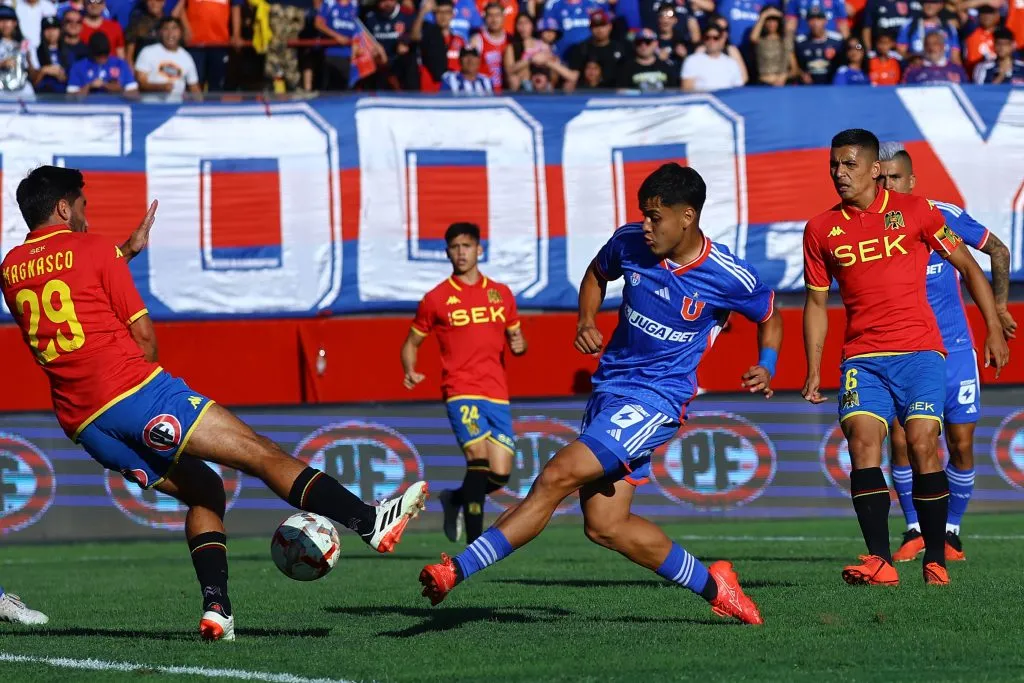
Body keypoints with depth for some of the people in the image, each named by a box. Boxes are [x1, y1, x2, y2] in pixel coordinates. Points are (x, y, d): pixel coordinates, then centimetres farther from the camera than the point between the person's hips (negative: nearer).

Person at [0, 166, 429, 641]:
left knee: (204, 491, 18)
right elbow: (144, 336, 1)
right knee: (261, 454, -7)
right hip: (134, 390, -7)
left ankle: (215, 606, 0)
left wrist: (127, 250, 41)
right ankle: (370, 522, -17)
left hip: (82, 423, 7)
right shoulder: (90, 249, -1)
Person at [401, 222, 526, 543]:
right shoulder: (436, 298, 4)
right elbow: (412, 342, 11)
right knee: (479, 456, -23)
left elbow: (515, 338, 22)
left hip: (497, 394, 4)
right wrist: (409, 372, -9)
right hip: (461, 391, -4)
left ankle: (455, 499, 31)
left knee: (500, 474, -1)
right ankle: (474, 543, -18)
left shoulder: (501, 294, 13)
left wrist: (519, 345, -3)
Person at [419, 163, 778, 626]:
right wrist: (586, 320, 2)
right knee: (605, 526, 3)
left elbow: (770, 318, 9)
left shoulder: (730, 278, -11)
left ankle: (458, 569, -25)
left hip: (656, 399, -7)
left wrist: (767, 368, -9)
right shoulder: (629, 242, -1)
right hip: (609, 386, 7)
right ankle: (712, 586, 18)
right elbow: (596, 274, 21)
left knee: (559, 475, -23)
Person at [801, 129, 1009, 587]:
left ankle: (936, 561, -1)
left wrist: (994, 330, 7)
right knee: (863, 440, -17)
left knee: (922, 444, -13)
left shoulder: (914, 211, 2)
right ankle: (880, 561, -22)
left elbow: (967, 266, 10)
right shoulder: (821, 230, 9)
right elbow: (816, 303, 16)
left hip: (919, 350, -2)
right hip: (862, 356, 2)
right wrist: (813, 372, 10)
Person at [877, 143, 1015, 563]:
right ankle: (914, 529, 7)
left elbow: (998, 251, 8)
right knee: (900, 441, -10)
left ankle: (951, 531, 15)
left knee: (961, 445, 0)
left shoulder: (943, 216, -5)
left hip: (953, 348, 0)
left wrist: (998, 307, 7)